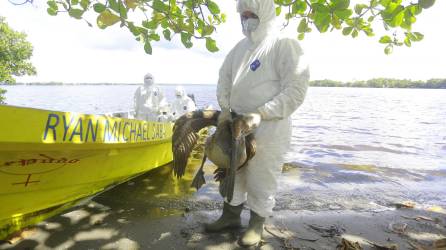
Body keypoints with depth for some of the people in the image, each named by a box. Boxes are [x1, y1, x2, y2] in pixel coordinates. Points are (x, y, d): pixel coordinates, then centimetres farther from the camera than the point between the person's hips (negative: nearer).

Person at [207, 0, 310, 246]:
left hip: (268, 128, -6)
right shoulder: (241, 47, 11)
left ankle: (256, 225, 25)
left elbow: (296, 91, -16)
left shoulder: (285, 45, -9)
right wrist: (225, 108, 2)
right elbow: (224, 77, 17)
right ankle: (231, 216, 35)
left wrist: (260, 114, -21)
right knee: (233, 173, 16)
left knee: (261, 180, 5)